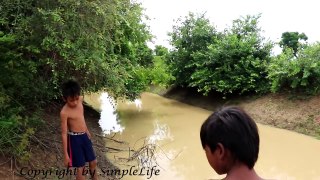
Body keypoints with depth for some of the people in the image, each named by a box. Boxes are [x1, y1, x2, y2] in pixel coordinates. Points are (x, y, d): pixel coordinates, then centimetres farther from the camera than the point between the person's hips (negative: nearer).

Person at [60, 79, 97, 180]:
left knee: (93, 162, 19)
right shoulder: (64, 112, -22)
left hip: (85, 136, 7)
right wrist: (66, 154, -17)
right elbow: (64, 133, -19)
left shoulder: (80, 100, -4)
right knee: (80, 168, 3)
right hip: (74, 139, -7)